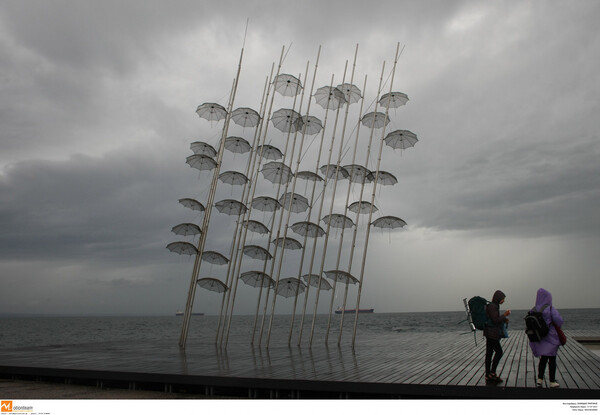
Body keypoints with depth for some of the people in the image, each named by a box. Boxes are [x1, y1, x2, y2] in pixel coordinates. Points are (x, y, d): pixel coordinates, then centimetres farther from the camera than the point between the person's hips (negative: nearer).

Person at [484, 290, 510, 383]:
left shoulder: (494, 306, 15)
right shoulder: (492, 306, -16)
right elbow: (495, 320, -20)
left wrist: (504, 319, 9)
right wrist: (504, 315, -9)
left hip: (491, 333, 9)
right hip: (491, 333, -9)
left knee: (489, 353, 9)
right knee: (499, 352, -4)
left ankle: (488, 375, 12)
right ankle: (492, 373, 1)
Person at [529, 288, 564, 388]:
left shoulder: (534, 310, 0)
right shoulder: (550, 309, -17)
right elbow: (559, 320, -26)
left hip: (540, 338, 5)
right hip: (551, 338, -5)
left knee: (543, 359, 16)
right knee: (552, 360, 8)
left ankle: (540, 379, 9)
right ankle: (552, 382, 17)